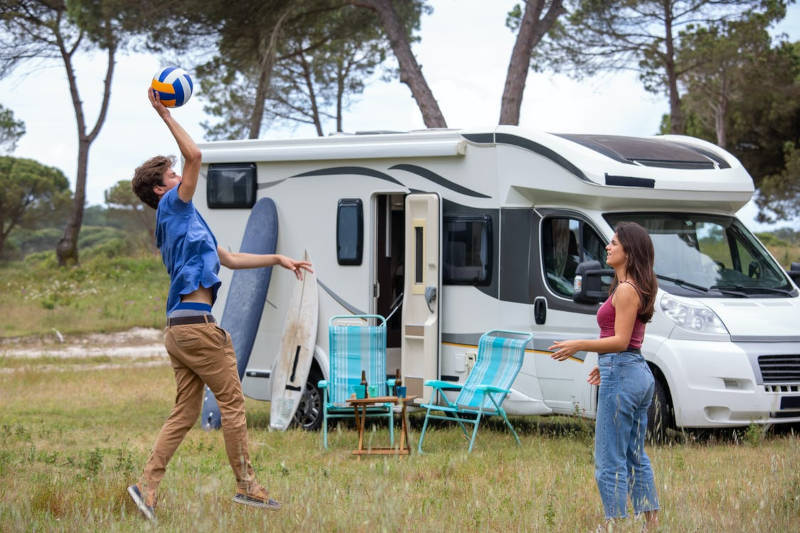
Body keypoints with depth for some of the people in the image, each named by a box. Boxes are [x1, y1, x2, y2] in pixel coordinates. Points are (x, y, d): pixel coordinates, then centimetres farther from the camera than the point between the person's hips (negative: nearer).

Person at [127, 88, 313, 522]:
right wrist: (166, 116, -9)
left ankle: (148, 484, -2)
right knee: (232, 403, -2)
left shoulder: (179, 221, 24)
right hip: (196, 324, -9)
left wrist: (277, 259, 27)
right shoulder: (173, 208, -3)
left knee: (185, 412, 7)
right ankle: (246, 486, 4)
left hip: (179, 328, 9)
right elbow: (195, 156, -16)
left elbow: (229, 259, 28)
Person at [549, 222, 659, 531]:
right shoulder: (638, 288, 15)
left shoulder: (625, 289, -14)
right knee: (635, 456, 16)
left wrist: (579, 346, -24)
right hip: (640, 371, 10)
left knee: (609, 459, -6)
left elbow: (621, 341, -19)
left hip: (621, 375, -10)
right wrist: (607, 365, 27)